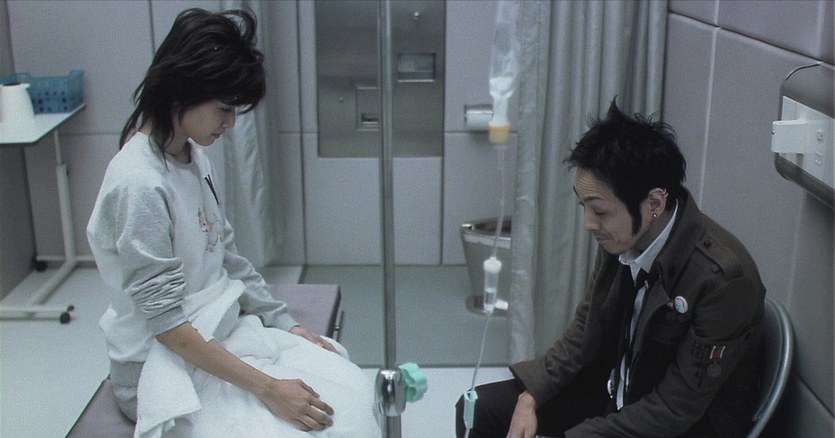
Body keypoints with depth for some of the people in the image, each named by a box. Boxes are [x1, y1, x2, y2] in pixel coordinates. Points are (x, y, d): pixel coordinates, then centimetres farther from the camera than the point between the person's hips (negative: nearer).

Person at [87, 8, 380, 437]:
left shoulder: (194, 156, 2)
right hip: (167, 366, -7)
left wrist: (285, 323, 5)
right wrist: (266, 388, -23)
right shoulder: (139, 183, -23)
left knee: (352, 393, -5)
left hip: (224, 330, 8)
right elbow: (166, 324, -23)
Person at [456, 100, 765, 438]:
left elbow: (675, 410, -24)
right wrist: (531, 397, -6)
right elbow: (586, 326, 5)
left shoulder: (723, 277, -29)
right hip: (616, 389, 7)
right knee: (478, 409, 0)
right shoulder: (622, 237, -11)